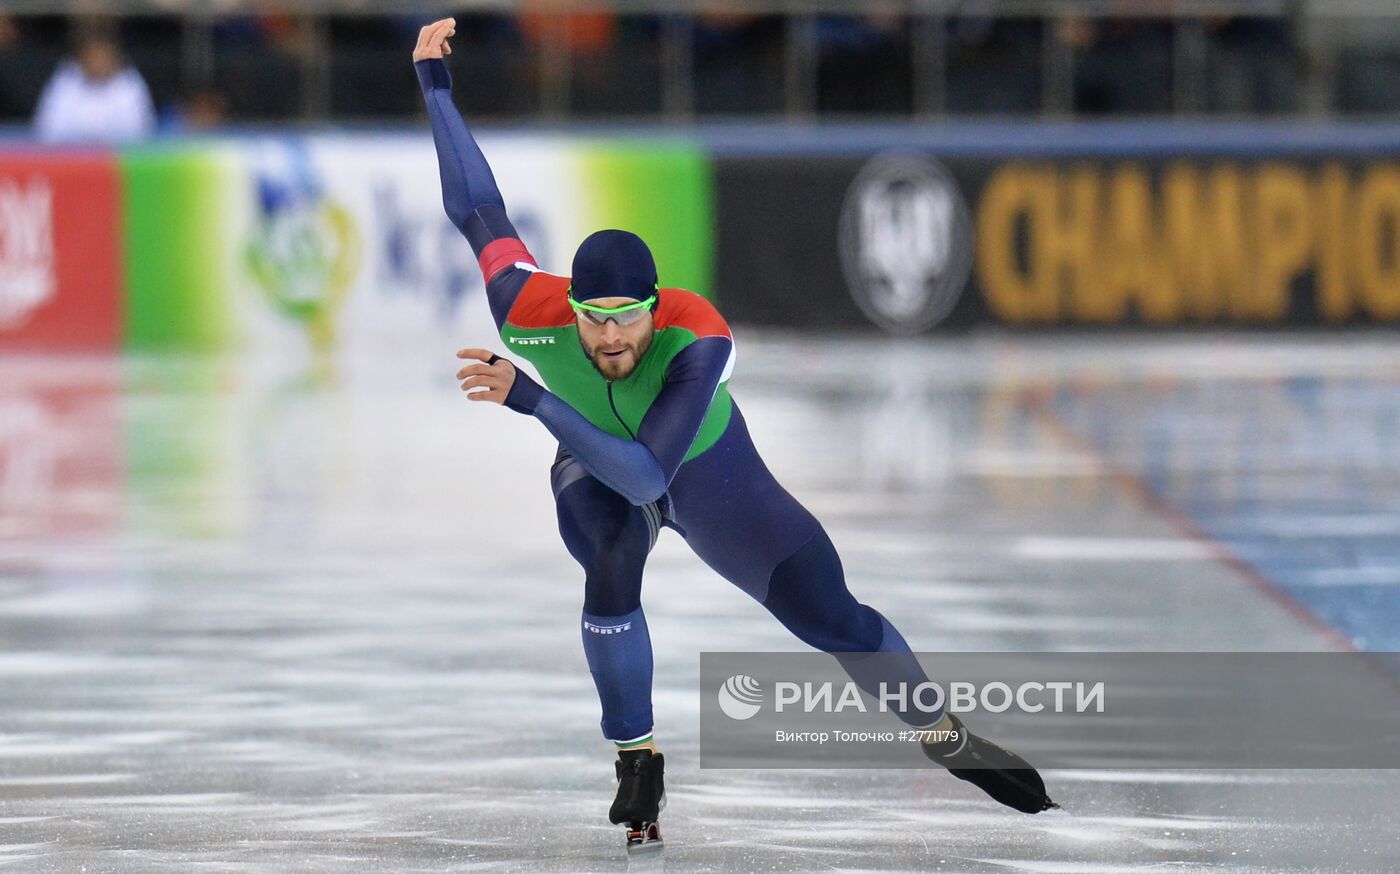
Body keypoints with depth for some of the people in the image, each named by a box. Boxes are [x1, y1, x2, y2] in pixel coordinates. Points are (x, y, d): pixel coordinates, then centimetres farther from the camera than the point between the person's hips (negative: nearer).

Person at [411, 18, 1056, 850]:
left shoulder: (699, 337, -42)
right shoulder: (527, 311, -36)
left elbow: (647, 475, -50)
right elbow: (477, 209, -20)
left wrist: (532, 399, -57)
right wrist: (436, 84, -16)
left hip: (706, 469, -1)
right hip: (593, 472, 1)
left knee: (832, 618, 0)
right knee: (612, 571, -29)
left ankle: (948, 737, 25)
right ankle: (637, 763, -9)